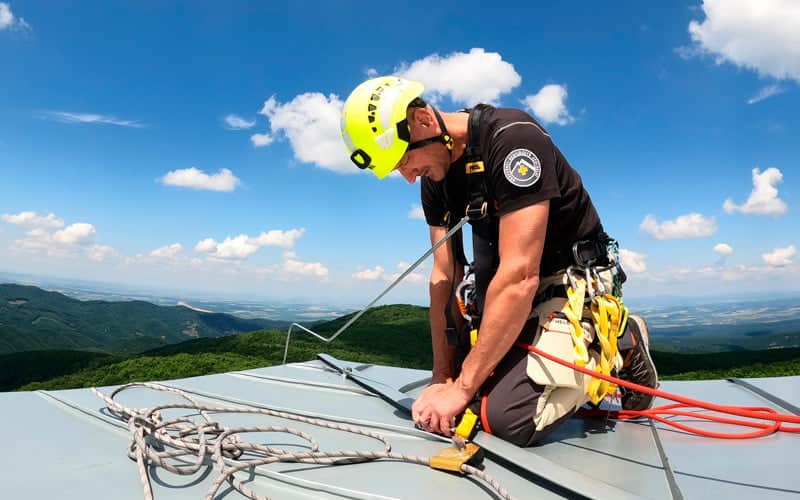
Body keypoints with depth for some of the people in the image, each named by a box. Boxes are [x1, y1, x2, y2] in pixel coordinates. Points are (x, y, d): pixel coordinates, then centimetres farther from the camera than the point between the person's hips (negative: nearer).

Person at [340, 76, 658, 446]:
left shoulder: (512, 137, -25)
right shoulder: (434, 176, 0)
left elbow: (520, 277, -29)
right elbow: (445, 277, 1)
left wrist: (462, 387, -24)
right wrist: (442, 376, -4)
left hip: (571, 285, -7)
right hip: (511, 293, 7)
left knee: (506, 417, -24)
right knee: (446, 404, 2)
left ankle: (618, 352, 2)